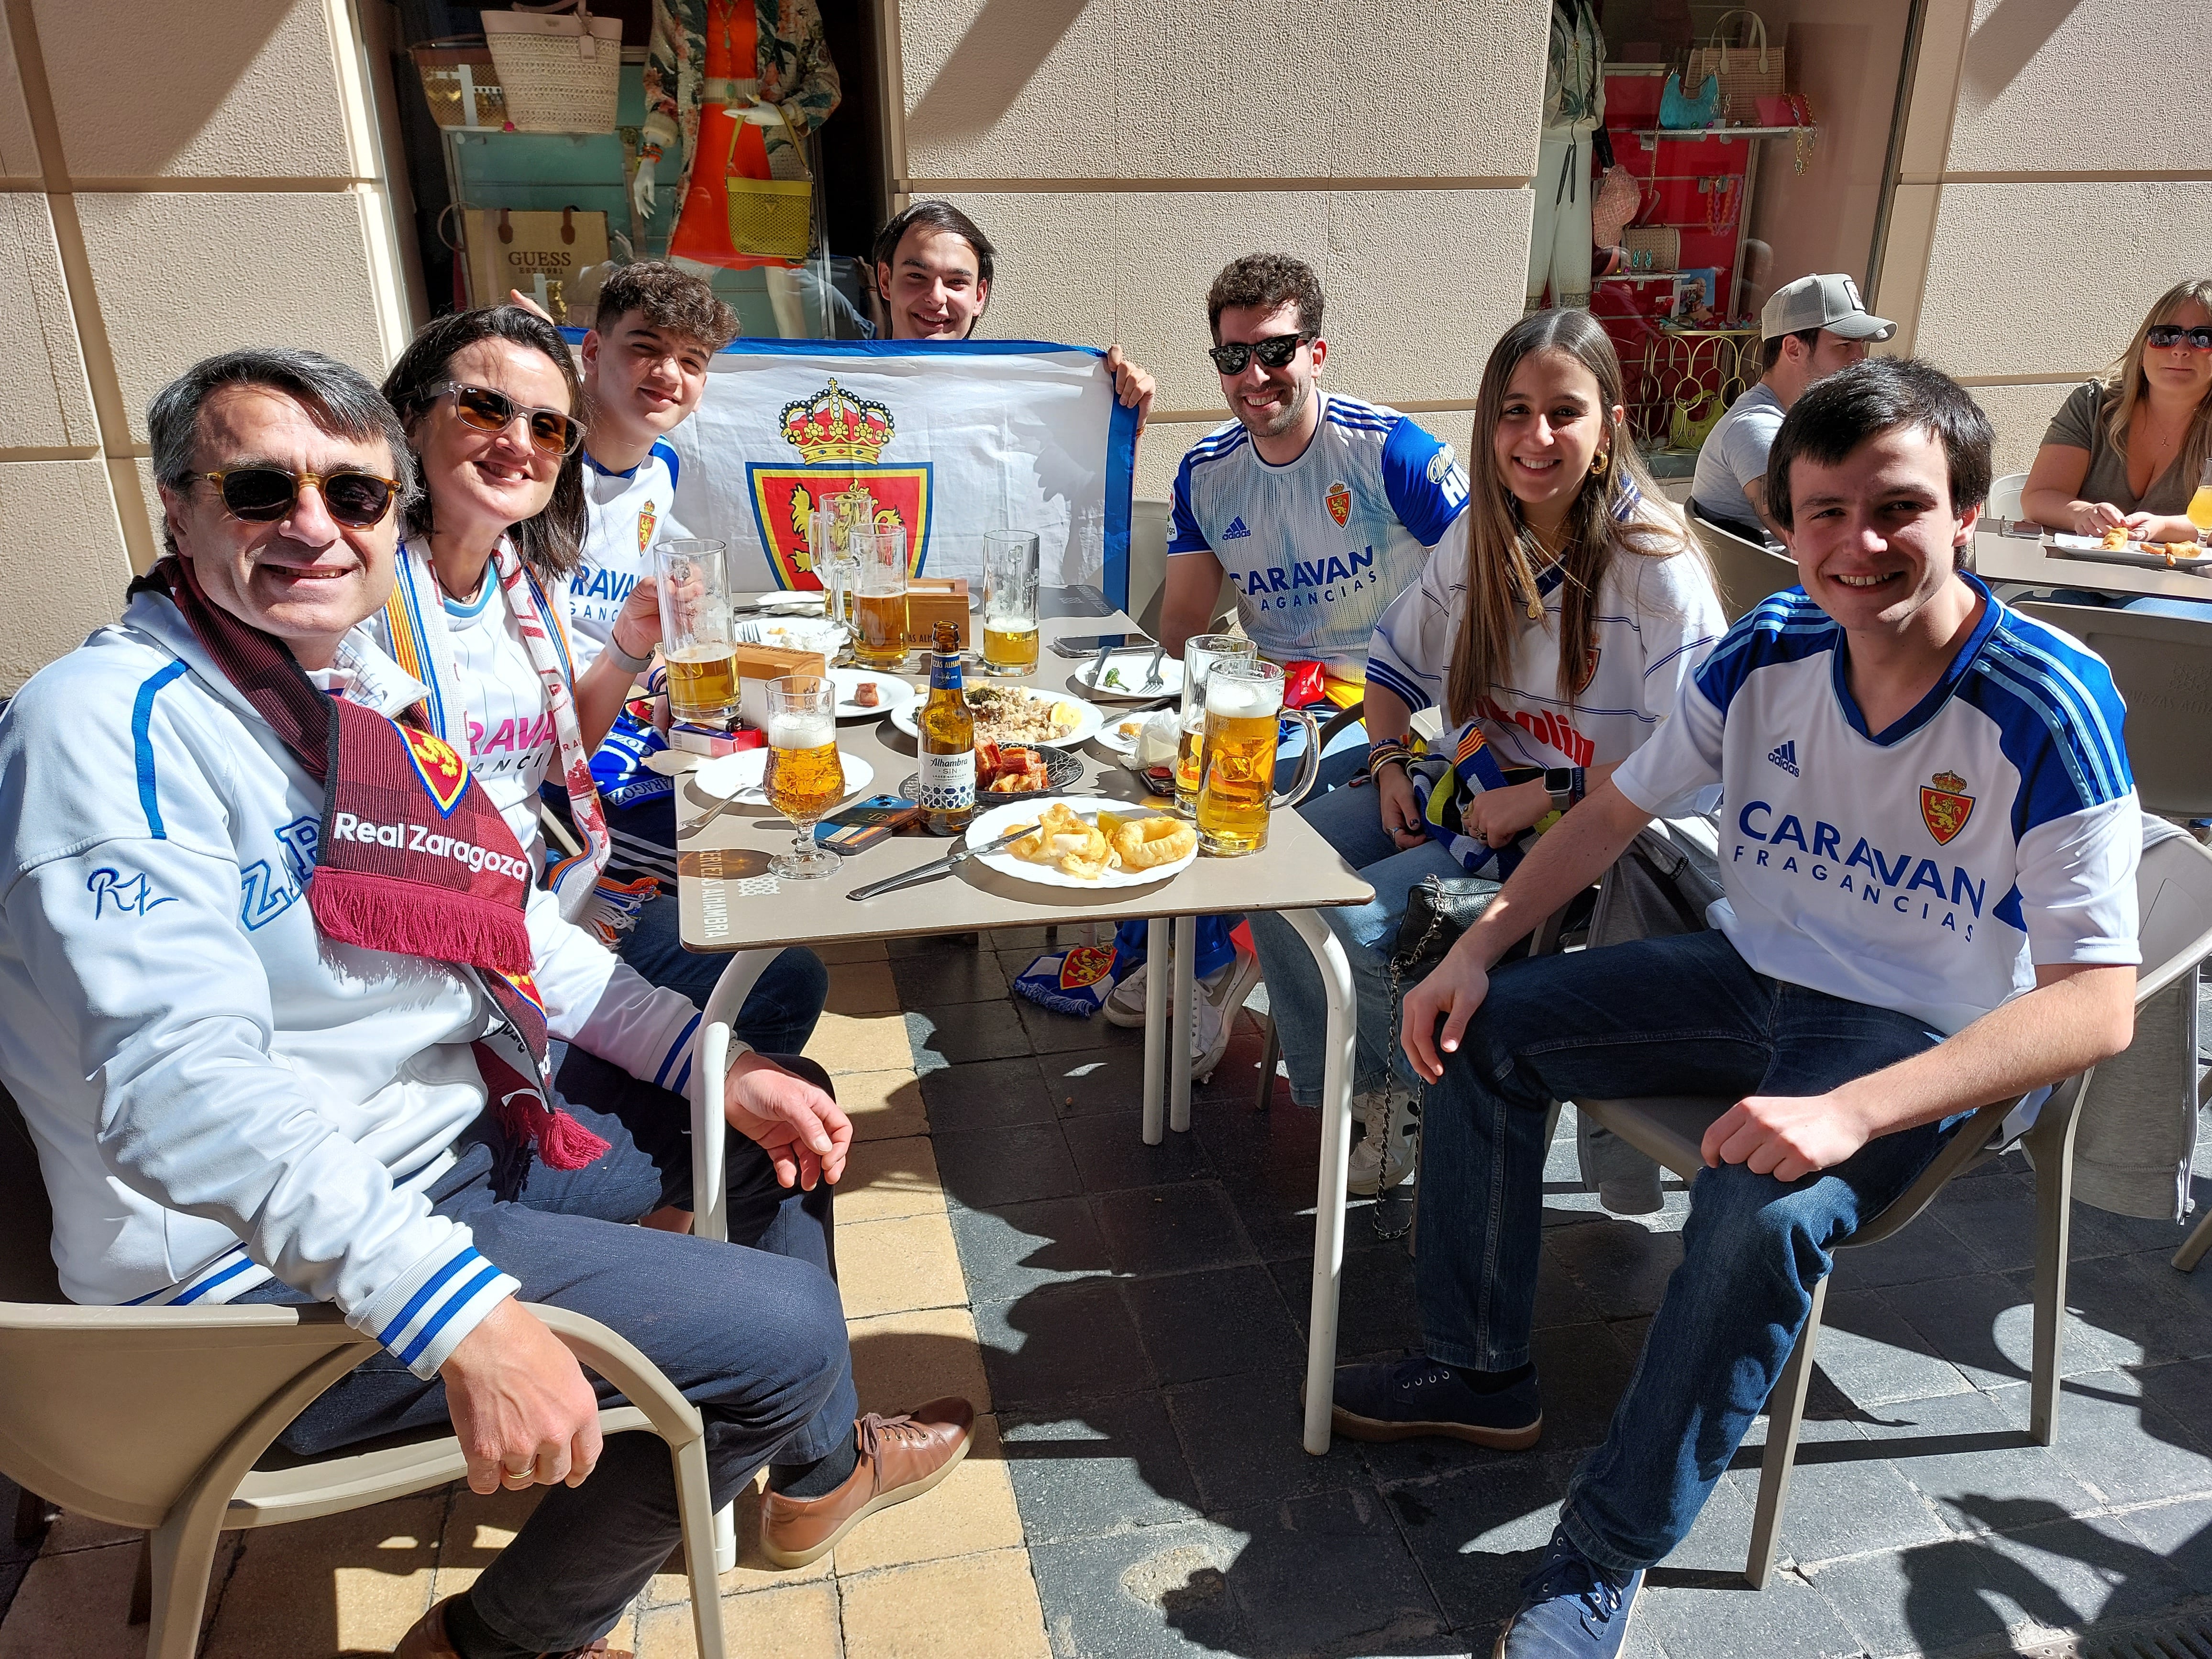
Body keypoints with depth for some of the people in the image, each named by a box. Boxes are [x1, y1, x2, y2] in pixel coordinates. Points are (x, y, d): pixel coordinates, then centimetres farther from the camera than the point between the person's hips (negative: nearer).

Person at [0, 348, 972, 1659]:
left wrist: (717, 1063, 2)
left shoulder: (365, 686, 6)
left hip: (464, 1119, 9)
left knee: (784, 1115, 15)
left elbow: (507, 924, 11)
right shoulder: (110, 726, -22)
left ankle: (820, 1464, 35)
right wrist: (464, 1315, -39)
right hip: (266, 1268, -9)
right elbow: (185, 1088, -32)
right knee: (782, 1333, -15)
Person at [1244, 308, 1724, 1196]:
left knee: (1360, 919, -24)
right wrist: (1388, 761, 1)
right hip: (1468, 779, 7)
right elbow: (1395, 659, 17)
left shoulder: (1657, 566, -17)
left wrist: (1544, 799, -21)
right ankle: (1342, 1089, 10)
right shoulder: (1480, 539, 4)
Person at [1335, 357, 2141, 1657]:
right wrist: (1478, 948, -8)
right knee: (1484, 1028, -3)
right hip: (1752, 971, 6)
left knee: (1766, 1214, -34)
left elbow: (2097, 1005, -26)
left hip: (1921, 1036, -5)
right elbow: (1617, 811, 4)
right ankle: (1483, 1372, 13)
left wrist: (1847, 1111, -39)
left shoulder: (2050, 709, -22)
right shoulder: (1770, 651, -8)